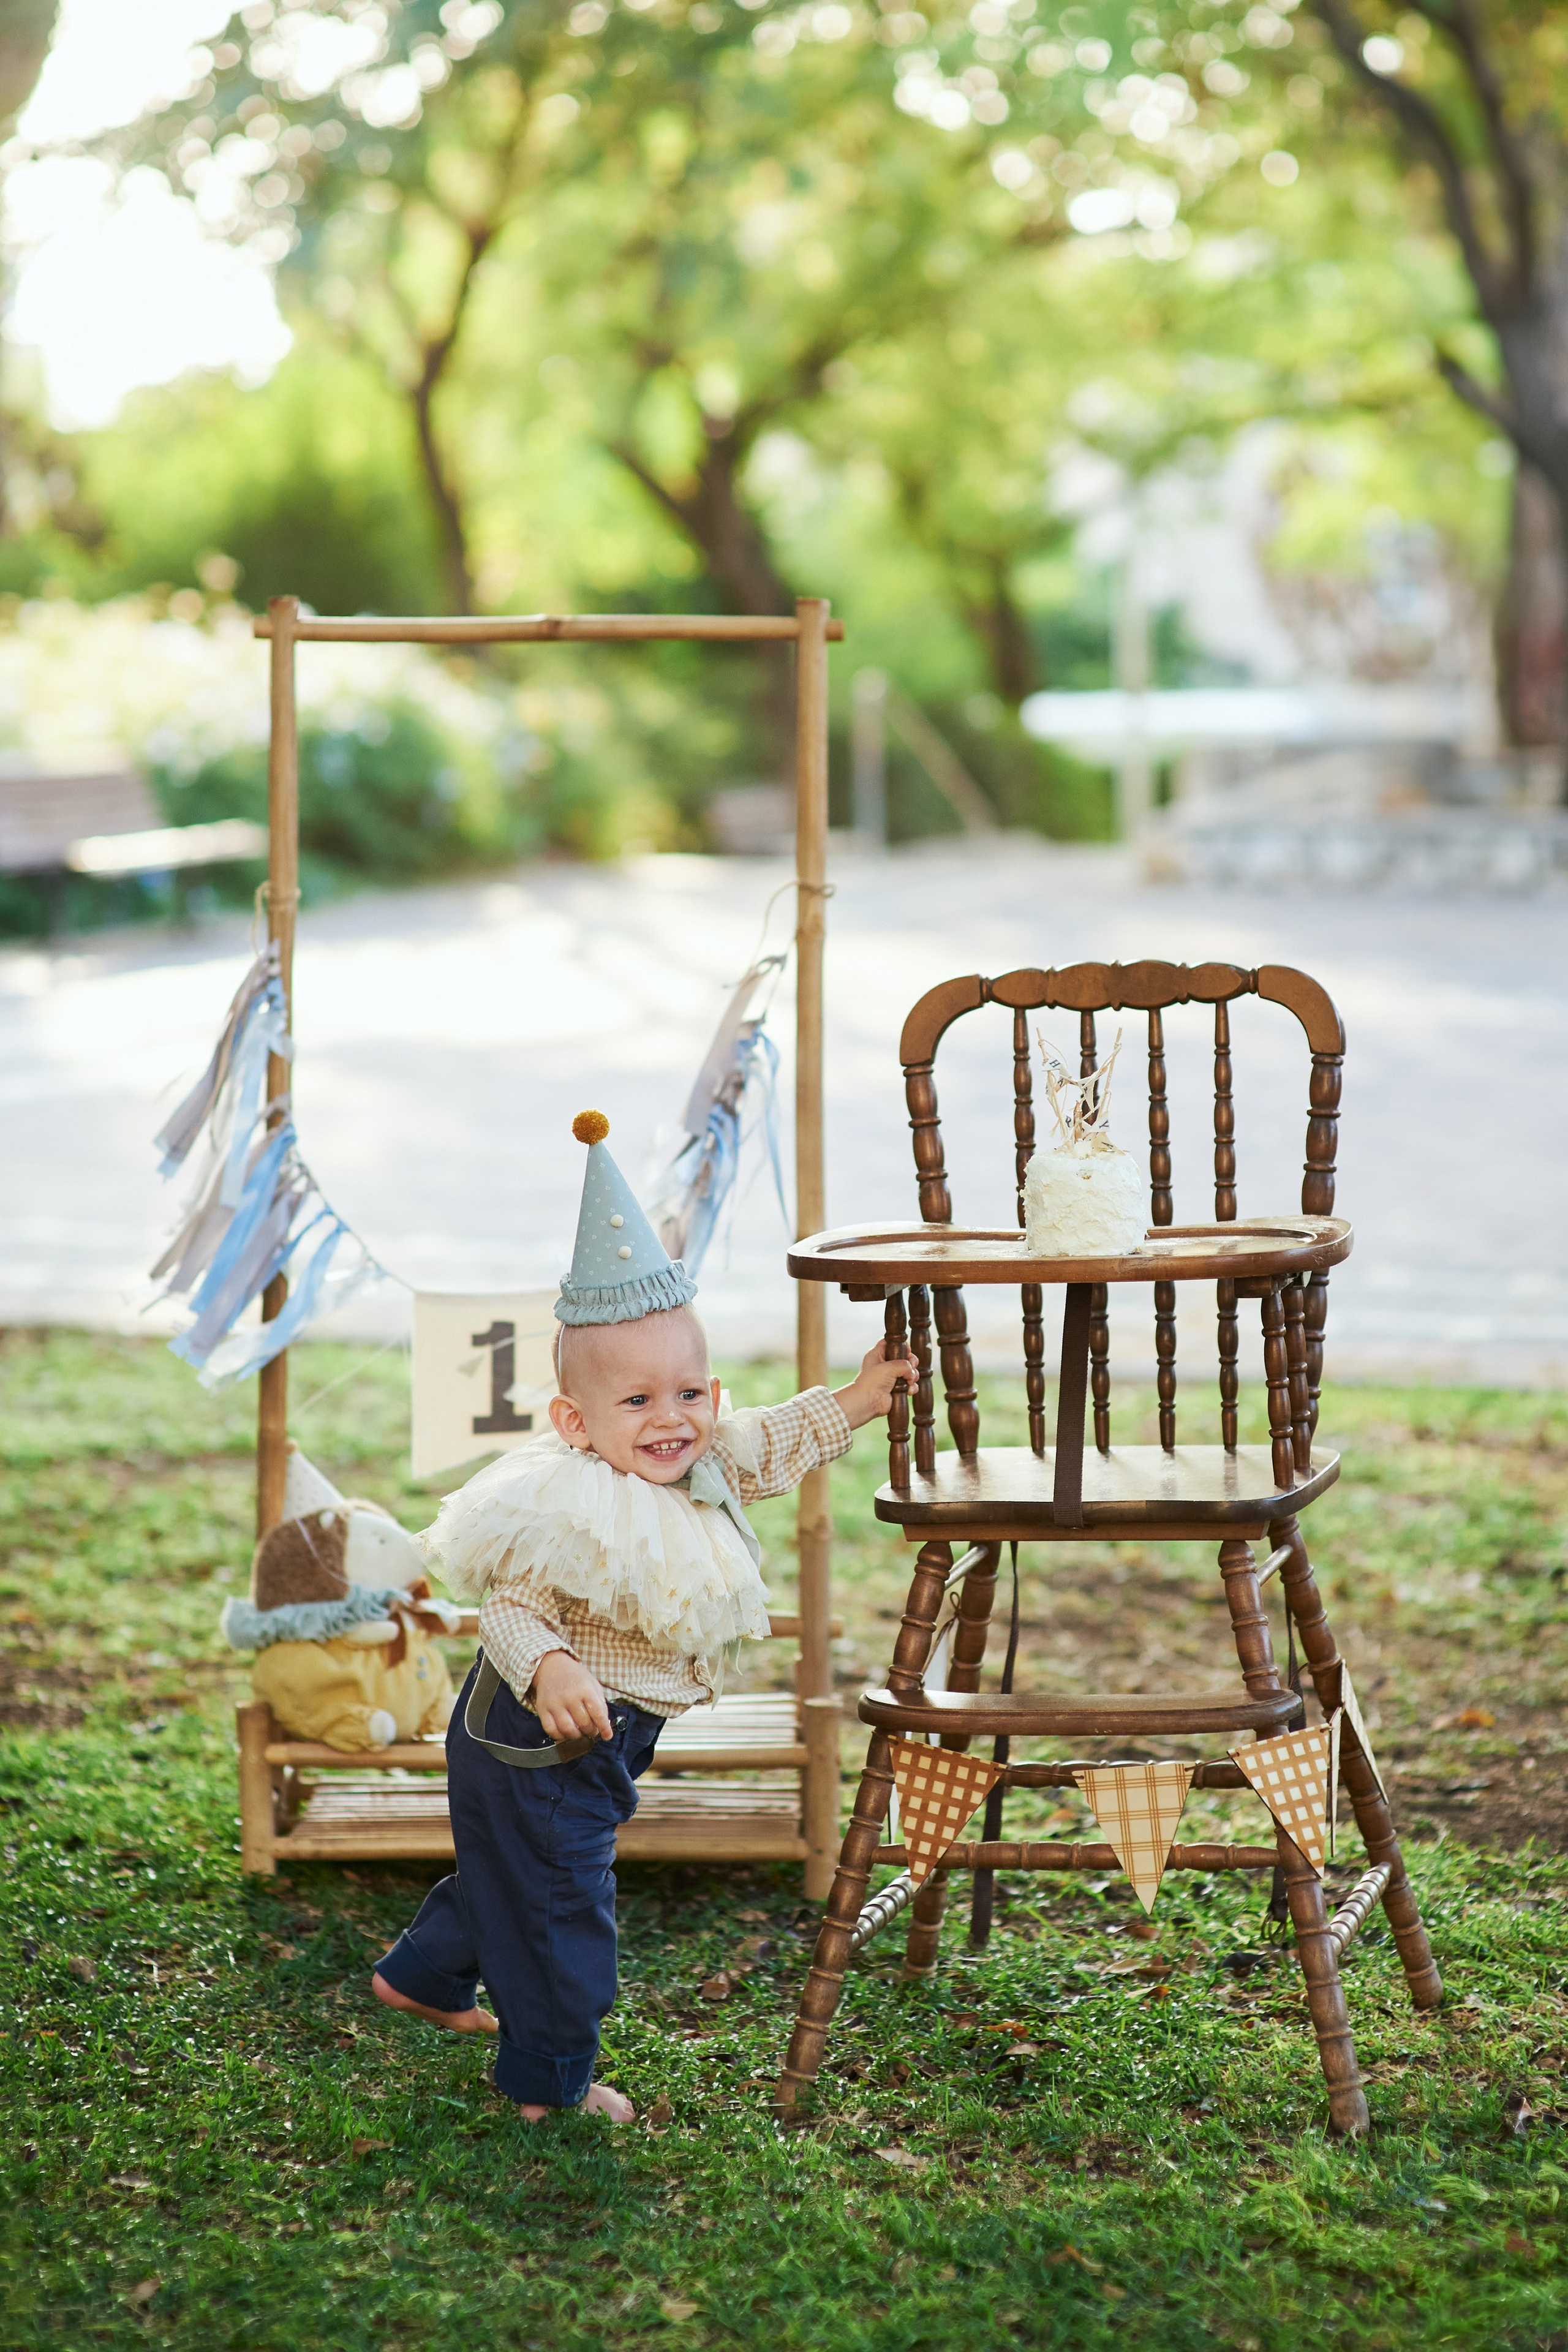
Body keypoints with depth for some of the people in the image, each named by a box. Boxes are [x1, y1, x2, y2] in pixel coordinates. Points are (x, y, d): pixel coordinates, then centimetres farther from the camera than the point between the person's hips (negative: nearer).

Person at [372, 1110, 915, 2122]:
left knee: (513, 1868, 29)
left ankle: (421, 1976, 51)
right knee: (560, 1902, 6)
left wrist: (858, 1400, 11)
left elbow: (769, 1446, 14)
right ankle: (550, 2082, 24)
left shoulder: (694, 1464, -5)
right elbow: (509, 1611, -31)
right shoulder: (573, 1515, -33)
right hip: (543, 1739, -10)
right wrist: (551, 1673, -48)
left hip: (599, 1736, 10)